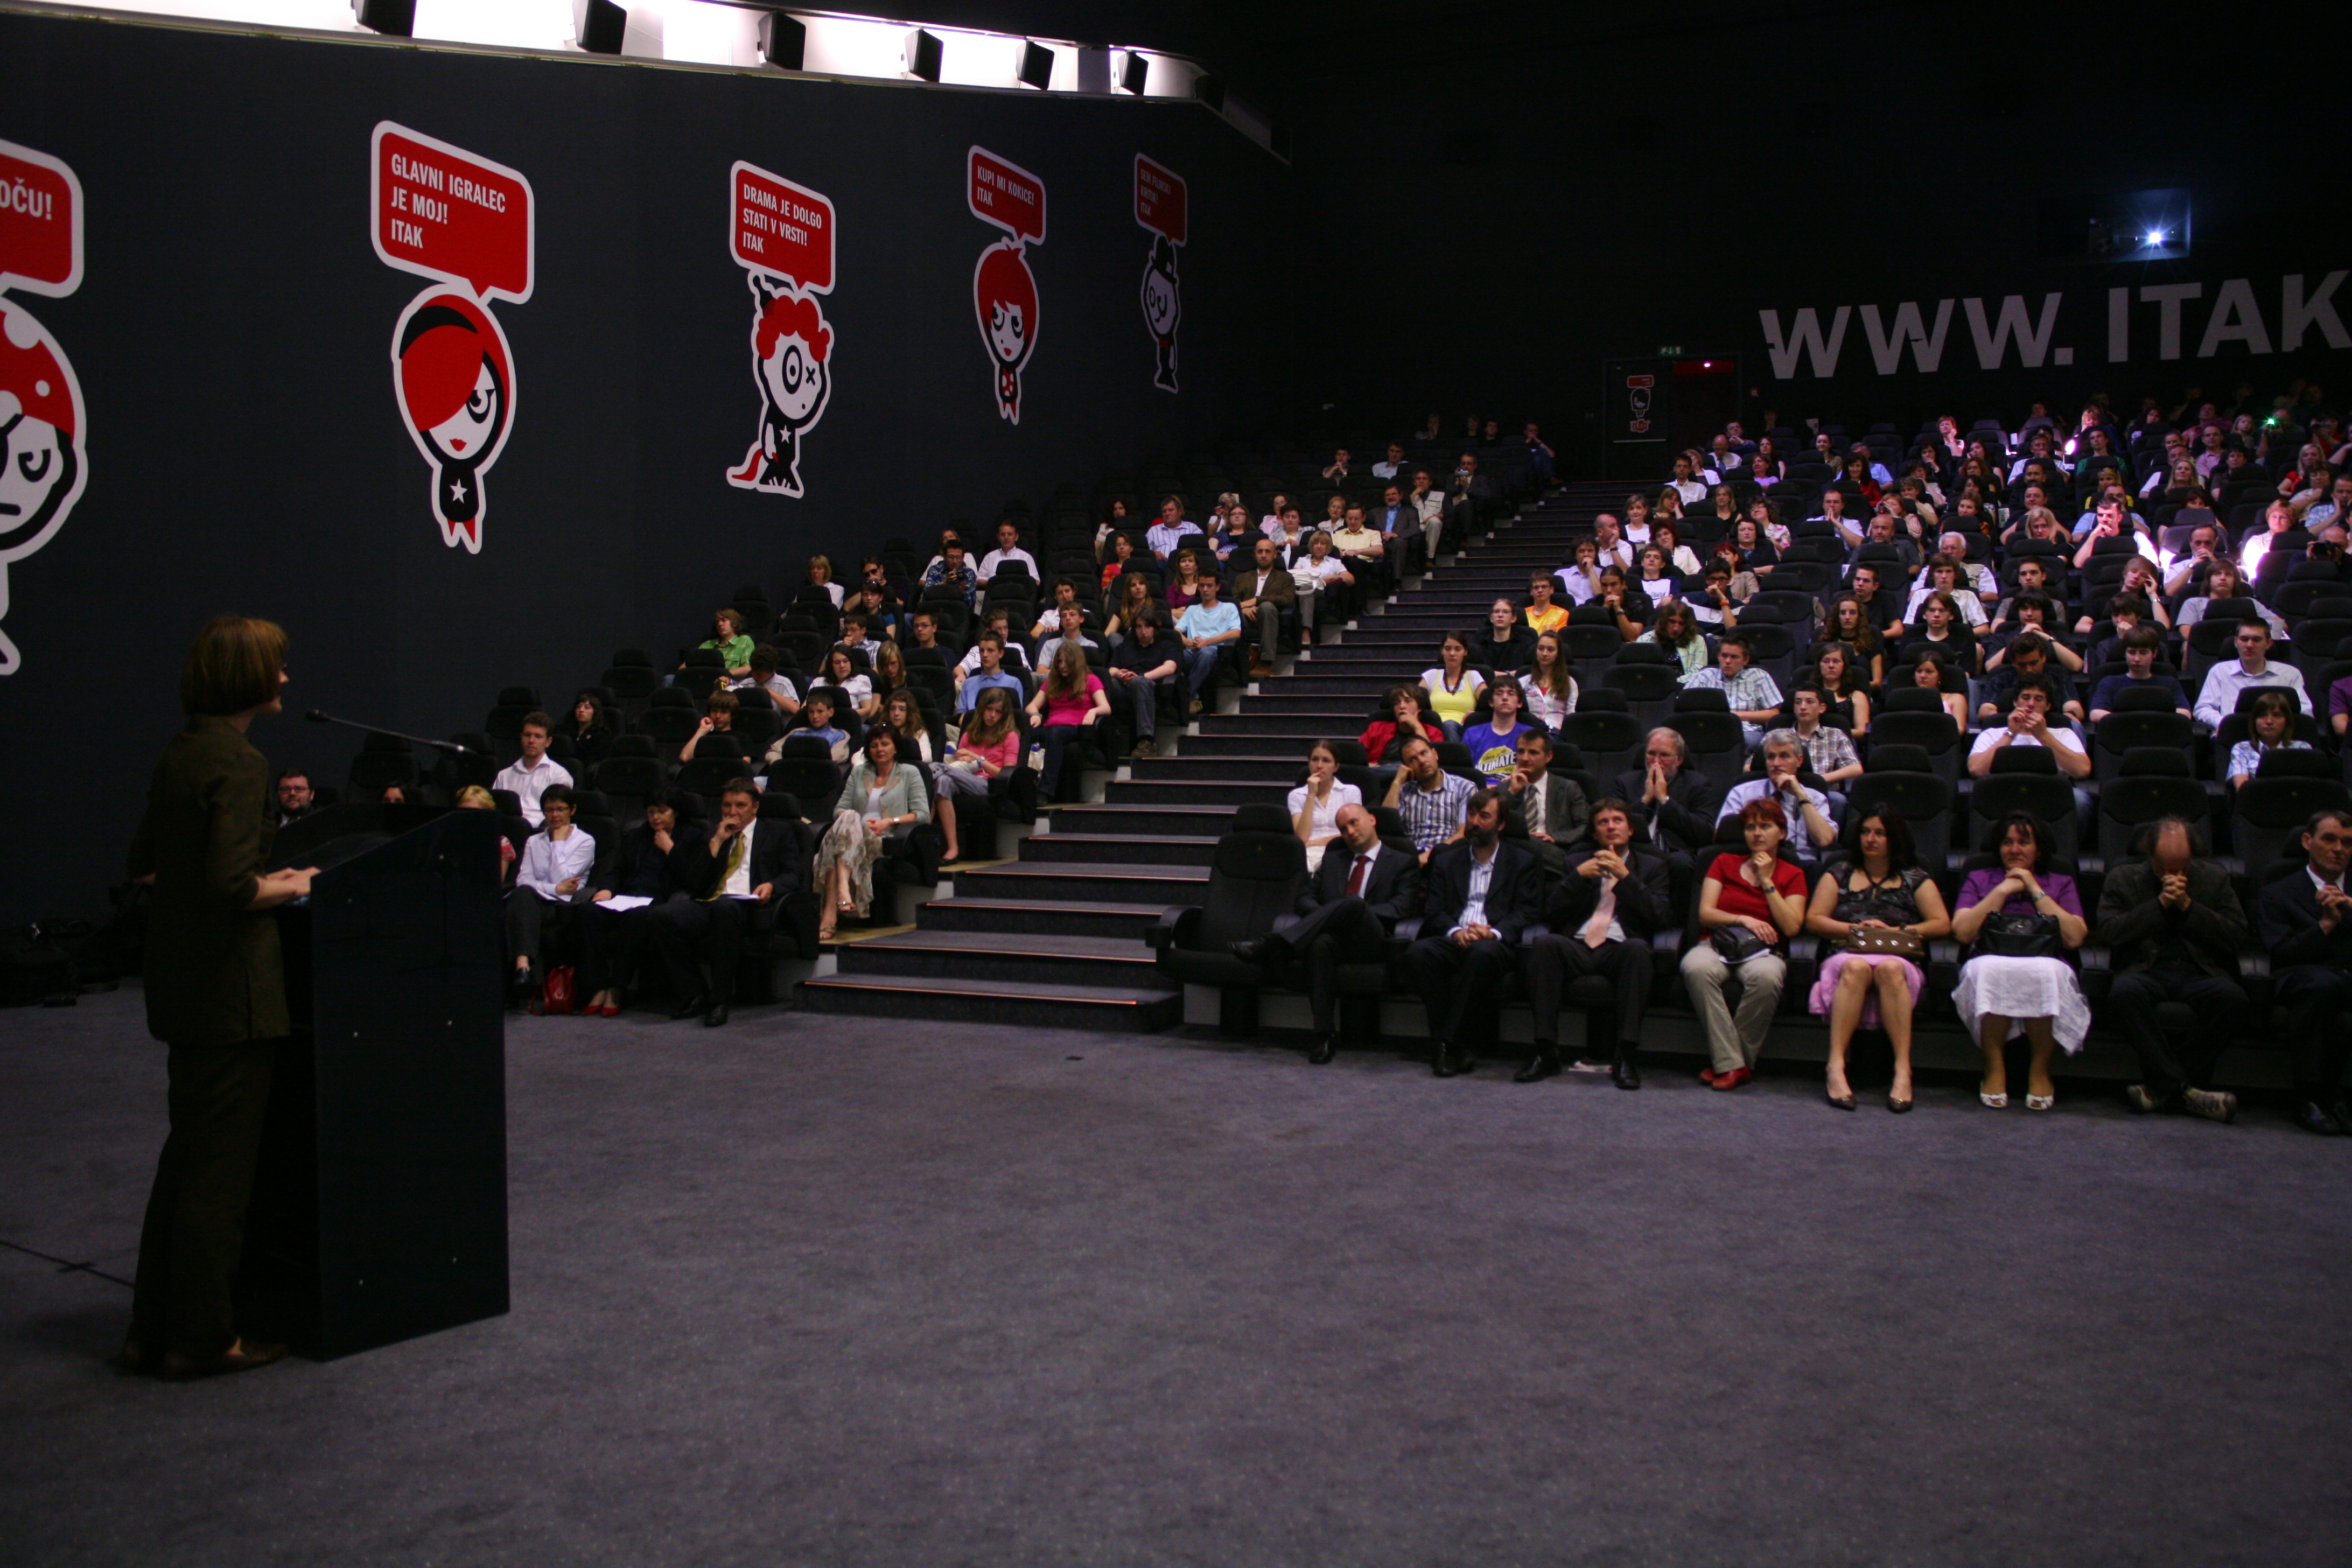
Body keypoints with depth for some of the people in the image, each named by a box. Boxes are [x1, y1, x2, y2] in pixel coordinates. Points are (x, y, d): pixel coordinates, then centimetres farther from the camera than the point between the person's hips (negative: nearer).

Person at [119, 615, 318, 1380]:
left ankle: (152, 1331, 25)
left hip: (181, 985, 9)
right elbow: (233, 884, -26)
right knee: (222, 1161, 1)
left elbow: (143, 864, 19)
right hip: (230, 985, -9)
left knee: (187, 1152, 17)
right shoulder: (237, 763, -18)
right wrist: (285, 886, -7)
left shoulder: (178, 756, 10)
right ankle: (203, 1338, 11)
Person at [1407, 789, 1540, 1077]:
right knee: (1418, 953, -31)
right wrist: (1455, 931, -12)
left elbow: (1527, 912, 3)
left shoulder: (1522, 861, 16)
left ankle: (1450, 1043, -32)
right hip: (1453, 942, 3)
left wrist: (1494, 933, -16)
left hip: (1496, 944, -2)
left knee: (1482, 954, -39)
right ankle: (1458, 1046, -27)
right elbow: (1434, 911, 11)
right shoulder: (1446, 860, 23)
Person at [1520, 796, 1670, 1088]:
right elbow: (1551, 914, 12)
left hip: (1620, 949, -1)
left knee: (1638, 948, -37)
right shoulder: (1578, 864, 24)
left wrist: (1625, 876, -6)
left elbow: (1662, 918, 2)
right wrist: (1579, 876, -1)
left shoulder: (1652, 866, 20)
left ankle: (1627, 1057, -35)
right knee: (1543, 943, -32)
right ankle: (1545, 1051, -30)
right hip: (1577, 948, 1)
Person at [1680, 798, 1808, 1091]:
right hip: (1718, 944, 1)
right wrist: (1744, 920, -7)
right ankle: (1731, 1063, -35)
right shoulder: (1724, 863, 19)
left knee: (1765, 977, -40)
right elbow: (1705, 913, 8)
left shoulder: (1792, 875, 16)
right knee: (1696, 968, -38)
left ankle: (1730, 1062, -26)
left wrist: (1766, 881, 2)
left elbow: (1791, 927, 1)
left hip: (1763, 950, -1)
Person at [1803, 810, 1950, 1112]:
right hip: (1848, 954, 0)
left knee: (1889, 968, -38)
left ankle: (1903, 1071, -44)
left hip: (1900, 960, 0)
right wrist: (1856, 929, -4)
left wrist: (1898, 931, -5)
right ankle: (1836, 1067, -48)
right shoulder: (1839, 874, 21)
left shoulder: (1915, 879, 20)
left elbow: (1942, 924, 8)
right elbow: (1813, 920, 10)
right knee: (1856, 967, -38)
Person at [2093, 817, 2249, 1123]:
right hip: (2146, 968, -1)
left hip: (2200, 970, 1)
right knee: (2124, 992, -37)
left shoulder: (2215, 877, 12)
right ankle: (2183, 1089, -28)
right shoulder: (2123, 878, 8)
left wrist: (2188, 906, -8)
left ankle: (2163, 1088, -22)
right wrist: (2160, 903, -10)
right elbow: (2107, 933, -6)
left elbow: (2238, 936, 2)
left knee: (2231, 997, -33)